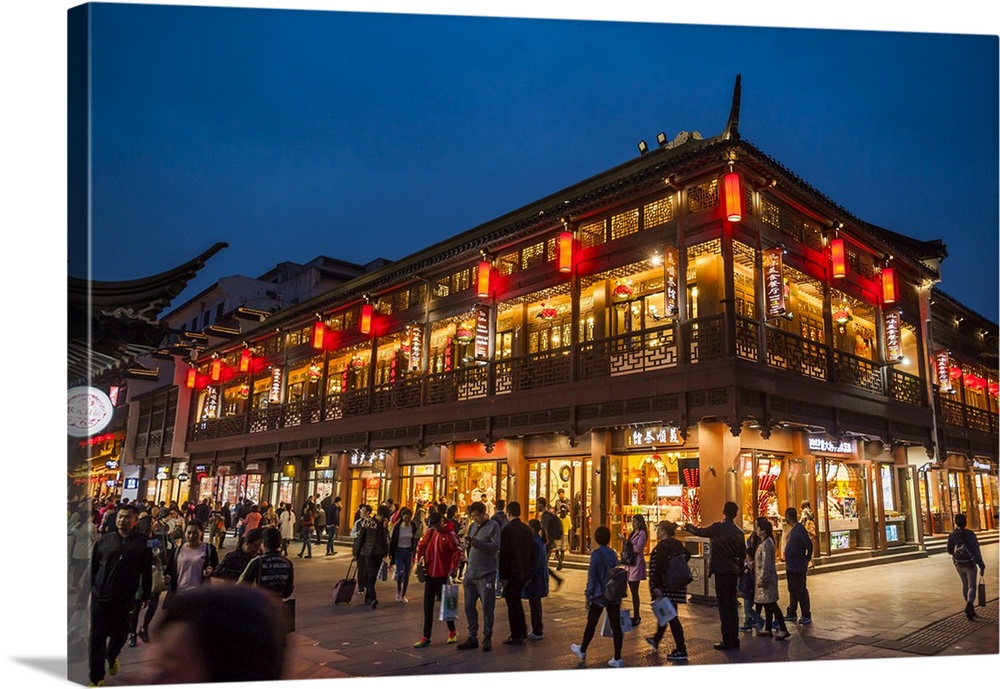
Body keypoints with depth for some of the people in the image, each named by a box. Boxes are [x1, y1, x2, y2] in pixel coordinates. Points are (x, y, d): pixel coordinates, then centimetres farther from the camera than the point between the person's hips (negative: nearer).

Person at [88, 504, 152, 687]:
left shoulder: (142, 543, -4)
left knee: (119, 634, 13)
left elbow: (146, 572, -1)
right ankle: (96, 677, 12)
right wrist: (89, 588, 4)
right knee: (97, 637, 0)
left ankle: (111, 657, 45)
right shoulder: (104, 540, 2)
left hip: (125, 599, -1)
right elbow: (93, 566, 7)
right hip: (100, 596, 1)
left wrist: (145, 595, 1)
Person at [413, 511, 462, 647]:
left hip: (443, 576, -4)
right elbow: (421, 546, 14)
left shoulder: (449, 534, -12)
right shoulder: (429, 533, 2)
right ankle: (426, 637, 16)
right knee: (428, 606, 8)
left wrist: (453, 569, -19)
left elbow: (457, 552, -14)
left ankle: (452, 632, 29)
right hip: (429, 574, 4)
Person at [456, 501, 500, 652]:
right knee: (469, 607, 9)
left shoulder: (492, 526, -5)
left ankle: (487, 638, 12)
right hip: (470, 574, 6)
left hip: (486, 575, -6)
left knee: (487, 608, 0)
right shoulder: (472, 526, 13)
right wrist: (468, 546, -7)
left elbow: (496, 546, -16)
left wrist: (477, 543, -26)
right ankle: (472, 637, 20)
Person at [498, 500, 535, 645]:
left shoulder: (507, 530, -16)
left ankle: (516, 636, 9)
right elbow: (531, 551, 10)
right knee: (516, 601, 21)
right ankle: (522, 632, 29)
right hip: (524, 572, 7)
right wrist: (528, 572, 16)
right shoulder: (527, 529, 5)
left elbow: (504, 554, -18)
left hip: (511, 573, -7)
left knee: (513, 604, 3)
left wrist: (503, 576, -13)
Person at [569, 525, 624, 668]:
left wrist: (588, 595, -8)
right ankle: (617, 659, 7)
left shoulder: (596, 553, -12)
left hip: (600, 595, -4)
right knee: (615, 625, 5)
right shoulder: (613, 553, 4)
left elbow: (592, 575, -13)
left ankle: (582, 651, 28)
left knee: (591, 623, 11)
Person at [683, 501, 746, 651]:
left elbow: (699, 531, 6)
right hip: (734, 572, 6)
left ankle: (727, 641, -1)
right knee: (732, 605, 13)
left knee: (724, 606, -3)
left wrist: (687, 526, 25)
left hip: (721, 571, -6)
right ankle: (734, 639, 18)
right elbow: (743, 554, 13)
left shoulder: (718, 528, -10)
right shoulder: (739, 532, 7)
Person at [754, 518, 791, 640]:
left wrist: (762, 579, -21)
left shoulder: (766, 543, -18)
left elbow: (766, 564, -21)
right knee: (767, 604, 13)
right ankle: (768, 629, 20)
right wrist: (760, 578, 19)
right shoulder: (763, 542, 12)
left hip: (767, 578, -10)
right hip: (765, 578, 10)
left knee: (771, 604, -6)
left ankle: (783, 630, -3)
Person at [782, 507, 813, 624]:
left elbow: (809, 545, -20)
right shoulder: (792, 528, 11)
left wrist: (807, 558, -7)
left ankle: (806, 616, 9)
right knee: (792, 590, 17)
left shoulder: (800, 529, -19)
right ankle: (791, 613, 27)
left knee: (801, 590, -1)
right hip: (790, 566, 10)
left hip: (798, 567, -10)